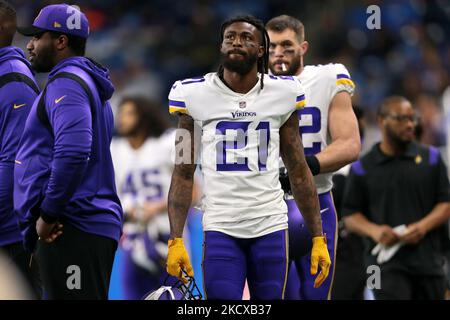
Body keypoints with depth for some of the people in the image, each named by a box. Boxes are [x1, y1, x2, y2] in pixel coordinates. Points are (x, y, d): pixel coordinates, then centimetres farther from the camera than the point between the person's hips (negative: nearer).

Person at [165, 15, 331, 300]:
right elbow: (183, 174, 3)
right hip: (220, 228, -1)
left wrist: (319, 238, 5)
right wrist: (175, 241, -6)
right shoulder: (196, 95, 1)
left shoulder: (282, 93, 5)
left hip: (271, 226, 1)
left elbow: (299, 172, 10)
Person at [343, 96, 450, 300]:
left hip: (428, 260, 3)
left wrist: (423, 226, -10)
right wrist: (374, 231, -13)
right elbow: (350, 215, 7)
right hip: (387, 262, -3)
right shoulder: (363, 168, 5)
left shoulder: (431, 158, 10)